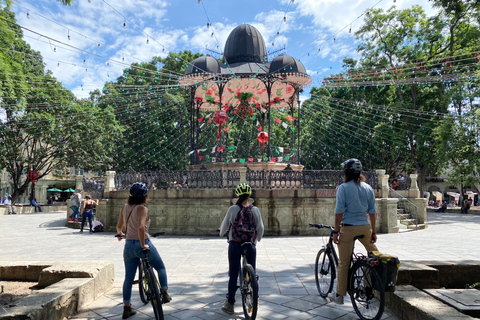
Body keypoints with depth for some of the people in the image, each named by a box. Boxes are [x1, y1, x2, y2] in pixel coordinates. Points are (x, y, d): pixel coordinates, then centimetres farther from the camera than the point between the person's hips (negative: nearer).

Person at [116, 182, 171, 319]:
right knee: (161, 268, 18)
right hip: (143, 245, -5)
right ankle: (165, 293, 16)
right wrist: (143, 245, -22)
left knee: (128, 277, 14)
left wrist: (119, 233, 35)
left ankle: (126, 309, 20)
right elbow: (141, 227, -31)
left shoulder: (125, 208, 3)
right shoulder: (142, 209, -16)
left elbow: (119, 226, 14)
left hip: (128, 246, 6)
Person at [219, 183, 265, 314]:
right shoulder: (255, 210, -5)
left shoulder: (233, 209, -9)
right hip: (251, 246, 1)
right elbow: (260, 228, 3)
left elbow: (224, 225, 2)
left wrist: (222, 232, 24)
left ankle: (230, 304, 17)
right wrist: (257, 239, 23)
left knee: (233, 275, 9)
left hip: (235, 246, -1)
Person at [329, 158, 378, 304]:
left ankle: (339, 295, 13)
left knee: (343, 262, 4)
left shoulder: (343, 188, -7)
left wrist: (336, 231, -6)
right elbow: (372, 212, 7)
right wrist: (373, 231, 14)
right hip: (365, 227, 4)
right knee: (374, 254, 28)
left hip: (348, 228, -4)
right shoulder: (368, 188, 6)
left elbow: (339, 211, -11)